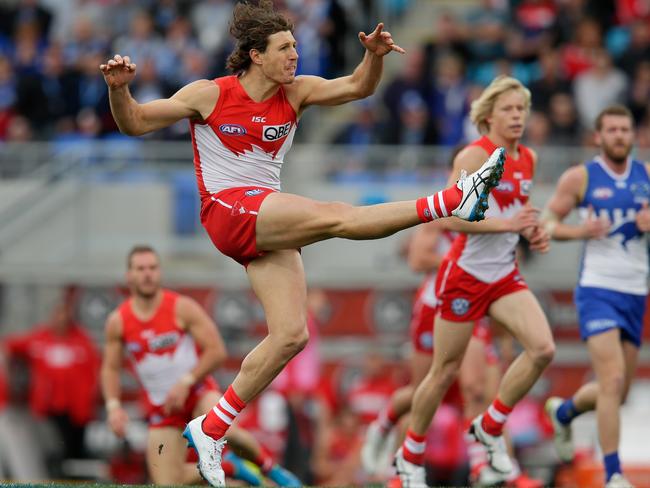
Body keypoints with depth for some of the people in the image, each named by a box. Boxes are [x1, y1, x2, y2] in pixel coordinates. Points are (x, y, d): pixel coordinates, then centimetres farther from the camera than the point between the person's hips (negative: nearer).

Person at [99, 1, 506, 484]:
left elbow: (357, 87, 1)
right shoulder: (209, 95, -4)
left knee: (291, 335, -4)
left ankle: (210, 429, 3)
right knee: (336, 215, -26)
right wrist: (119, 89, -20)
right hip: (229, 209, -7)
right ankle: (451, 200, -36)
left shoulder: (295, 93, 8)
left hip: (271, 224, 7)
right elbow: (135, 123, 0)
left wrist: (374, 56, -19)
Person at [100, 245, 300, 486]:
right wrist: (113, 406, -7)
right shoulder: (118, 322, -3)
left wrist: (185, 383, -20)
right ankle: (229, 468, 19)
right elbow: (110, 368, 9)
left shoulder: (182, 308, -11)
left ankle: (269, 466, -11)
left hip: (198, 391, -3)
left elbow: (217, 351, -12)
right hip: (161, 408, 3)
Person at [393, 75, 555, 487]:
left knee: (543, 348, -15)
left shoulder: (528, 159, 8)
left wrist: (534, 231, 3)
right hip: (466, 275, -6)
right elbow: (453, 217, -22)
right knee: (445, 372, 2)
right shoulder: (474, 156, -15)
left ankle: (490, 428, 3)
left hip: (505, 276, 6)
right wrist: (507, 224, -33)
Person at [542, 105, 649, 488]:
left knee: (619, 393, 12)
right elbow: (547, 223, 2)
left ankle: (564, 411, 43)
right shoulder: (580, 178, -2)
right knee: (613, 381, -20)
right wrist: (579, 231, -17)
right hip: (598, 289, -5)